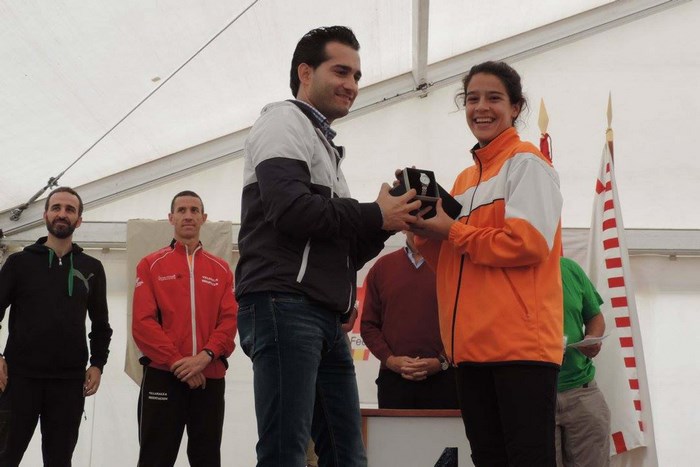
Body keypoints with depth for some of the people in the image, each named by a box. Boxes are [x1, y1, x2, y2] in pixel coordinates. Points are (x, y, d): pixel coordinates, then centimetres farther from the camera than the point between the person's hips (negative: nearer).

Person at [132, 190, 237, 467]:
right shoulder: (151, 265, 6)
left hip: (210, 378, 2)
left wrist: (205, 356, -15)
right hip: (163, 375, -2)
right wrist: (177, 362, -14)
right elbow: (142, 322, -4)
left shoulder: (221, 270, 12)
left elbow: (230, 321, 2)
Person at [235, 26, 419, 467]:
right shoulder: (285, 122, 2)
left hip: (325, 317, 10)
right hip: (284, 305, -9)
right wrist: (376, 216, -7)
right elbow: (291, 210, -17)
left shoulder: (326, 147, 29)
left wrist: (388, 221, 8)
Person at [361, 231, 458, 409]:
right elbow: (368, 324, 11)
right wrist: (390, 360, -4)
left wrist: (442, 361, -11)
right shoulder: (382, 267, 14)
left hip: (443, 379, -2)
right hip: (393, 379, 2)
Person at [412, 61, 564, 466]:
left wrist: (452, 231, -7)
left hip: (520, 341, -8)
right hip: (473, 344, 8)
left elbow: (530, 242, -15)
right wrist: (426, 232, 3)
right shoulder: (466, 178, 21)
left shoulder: (526, 162, -2)